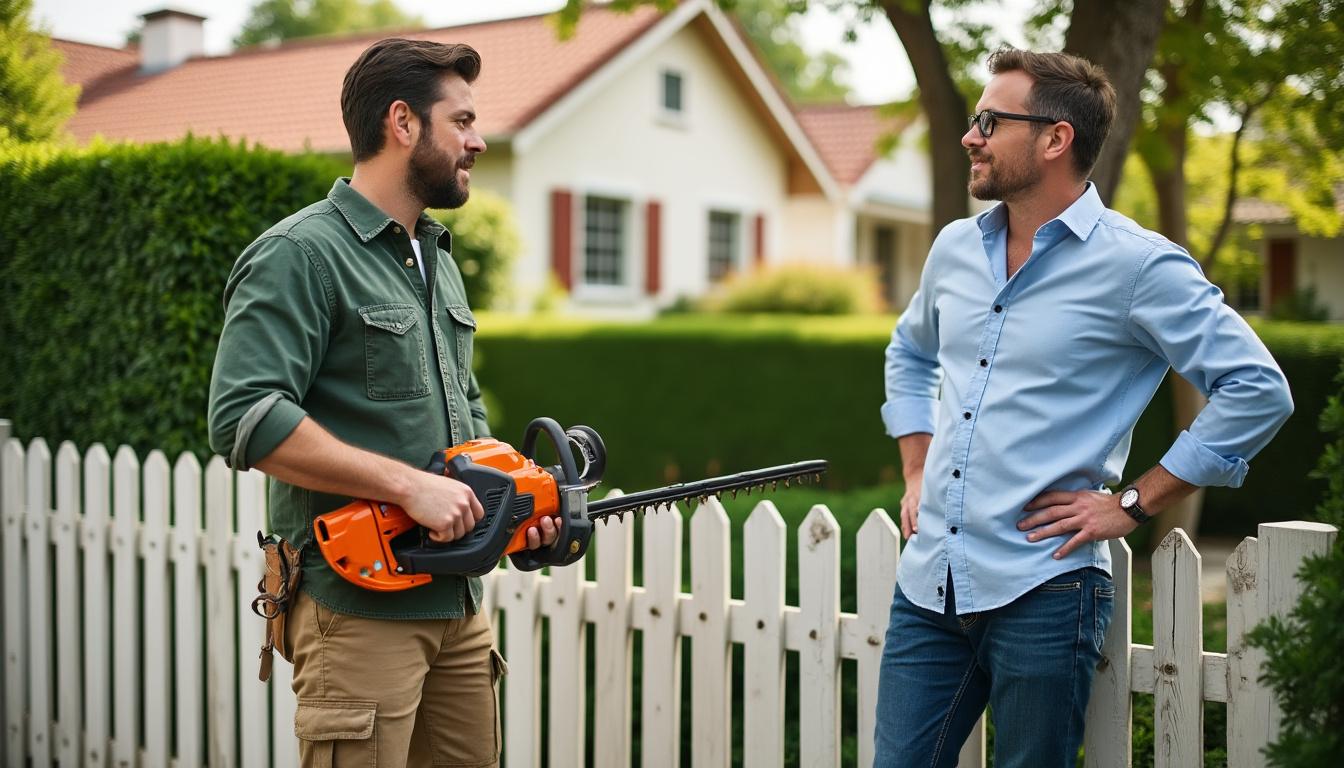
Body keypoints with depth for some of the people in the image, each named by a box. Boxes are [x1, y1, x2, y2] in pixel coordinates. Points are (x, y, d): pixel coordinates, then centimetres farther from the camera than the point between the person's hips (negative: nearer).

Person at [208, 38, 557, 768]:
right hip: (357, 607, -8)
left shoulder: (439, 260, 16)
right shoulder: (299, 255, -12)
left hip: (458, 600, 8)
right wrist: (410, 483, -23)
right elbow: (245, 419, -23)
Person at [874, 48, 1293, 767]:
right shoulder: (955, 248, 10)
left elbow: (1258, 390, -12)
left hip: (1040, 592, -5)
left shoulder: (1136, 263, -9)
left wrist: (1133, 504, -11)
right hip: (928, 581, 6)